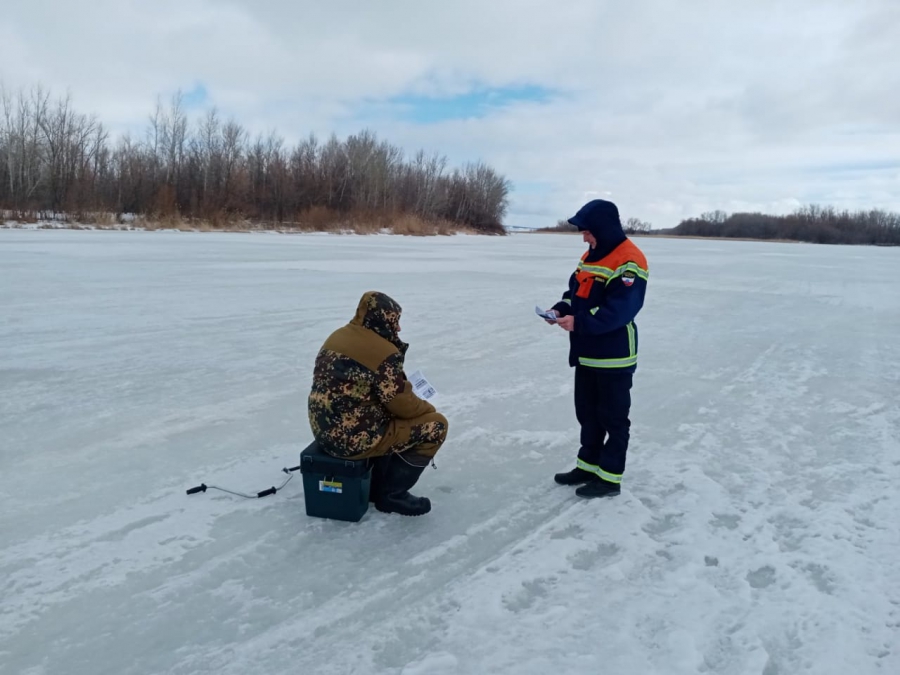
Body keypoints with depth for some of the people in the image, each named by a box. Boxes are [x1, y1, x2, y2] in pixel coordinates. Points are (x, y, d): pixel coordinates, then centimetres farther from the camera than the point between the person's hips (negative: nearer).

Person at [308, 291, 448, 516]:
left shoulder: (337, 337, 8)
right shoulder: (383, 352, -19)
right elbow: (403, 406, -14)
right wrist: (428, 408, 7)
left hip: (325, 431, 9)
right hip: (355, 438, -9)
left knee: (394, 419, 29)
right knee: (435, 425, 1)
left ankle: (375, 483, 26)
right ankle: (392, 494, 8)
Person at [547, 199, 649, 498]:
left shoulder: (629, 261, -19)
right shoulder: (590, 256, 11)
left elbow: (619, 310, -27)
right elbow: (575, 291, 17)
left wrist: (579, 323, -28)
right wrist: (561, 309, -3)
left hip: (614, 357, -9)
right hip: (587, 354, 9)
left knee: (613, 417, 3)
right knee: (587, 413, 18)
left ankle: (610, 477, 14)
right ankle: (589, 465, 33)